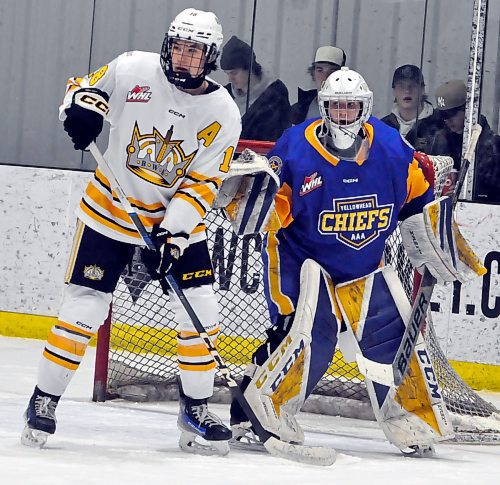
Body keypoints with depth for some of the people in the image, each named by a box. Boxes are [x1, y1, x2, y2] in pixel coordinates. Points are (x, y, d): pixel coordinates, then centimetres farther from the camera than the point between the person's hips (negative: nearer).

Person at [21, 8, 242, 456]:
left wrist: (172, 234, -21)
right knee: (84, 306, -5)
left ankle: (196, 410, 11)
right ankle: (45, 399, 9)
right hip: (112, 206, -1)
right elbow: (85, 87, 3)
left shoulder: (223, 113, -10)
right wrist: (82, 106, -21)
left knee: (200, 310, -4)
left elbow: (202, 185, -11)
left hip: (178, 215, 2)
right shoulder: (132, 71, -12)